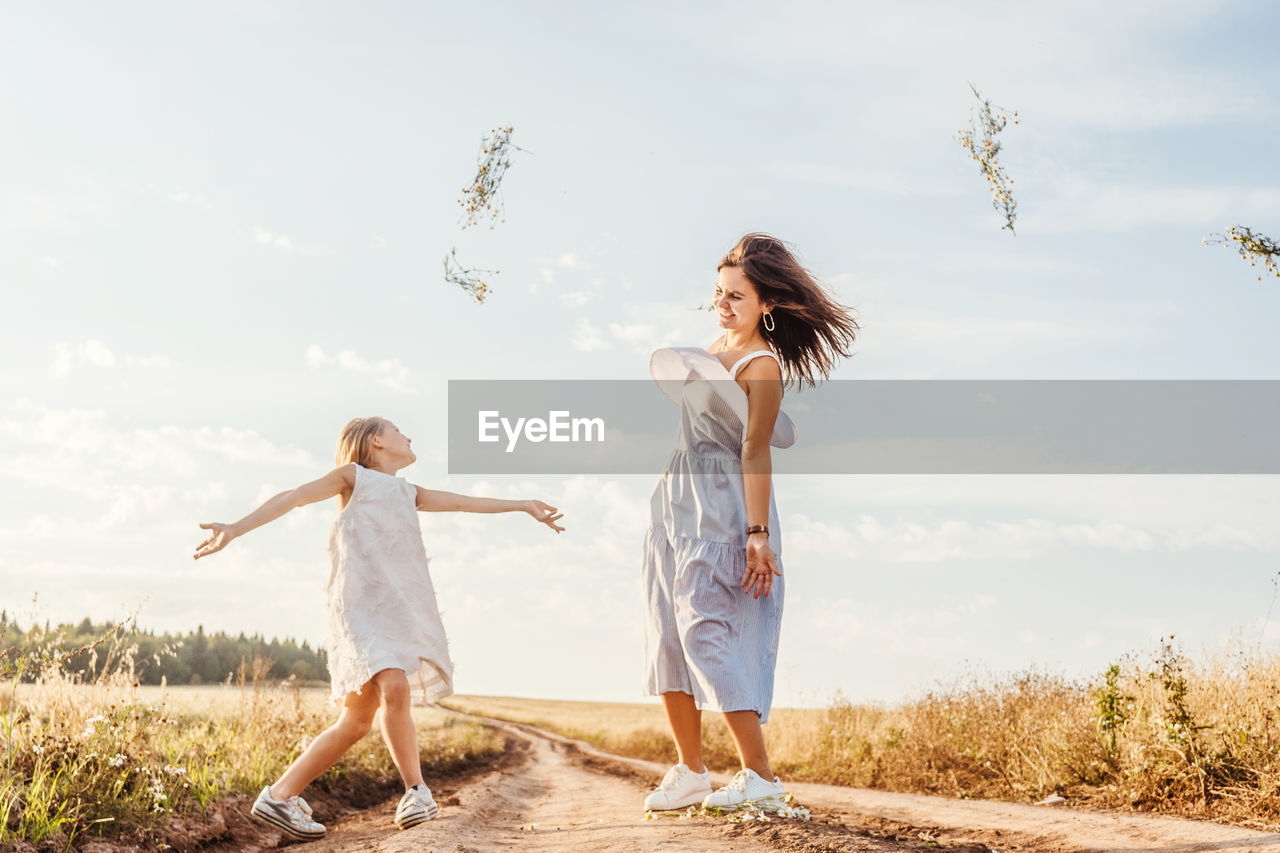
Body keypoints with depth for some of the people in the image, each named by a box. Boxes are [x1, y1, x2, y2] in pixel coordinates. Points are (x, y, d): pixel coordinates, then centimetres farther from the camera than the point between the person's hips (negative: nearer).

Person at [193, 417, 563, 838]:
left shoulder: (407, 493, 29)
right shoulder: (353, 476, 13)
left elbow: (465, 502, 33)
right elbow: (292, 498, 6)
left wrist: (523, 505, 33)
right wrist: (234, 529, -4)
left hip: (403, 609, 6)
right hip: (360, 602, -6)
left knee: (356, 721, -1)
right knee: (395, 687, -26)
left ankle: (279, 796, 9)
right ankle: (416, 789, -11)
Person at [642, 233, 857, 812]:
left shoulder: (762, 365, -12)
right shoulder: (717, 348, 13)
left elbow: (755, 451, -19)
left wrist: (758, 536, -22)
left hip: (721, 514, -9)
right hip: (676, 504, 9)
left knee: (707, 633, -14)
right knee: (666, 636, 8)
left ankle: (760, 778, -10)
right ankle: (690, 773, 16)